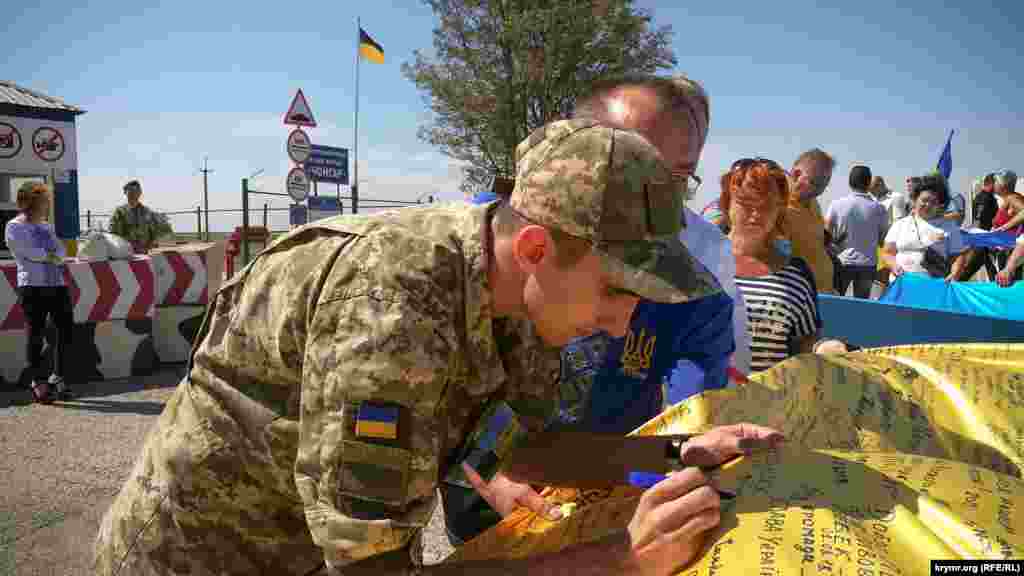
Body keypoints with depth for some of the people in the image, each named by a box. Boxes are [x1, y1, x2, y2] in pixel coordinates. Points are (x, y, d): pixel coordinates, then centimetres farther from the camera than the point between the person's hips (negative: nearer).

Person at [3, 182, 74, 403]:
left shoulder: (46, 227, 20)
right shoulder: (14, 227, 2)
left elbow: (61, 252, 8)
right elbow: (29, 251, -11)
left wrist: (44, 256, -9)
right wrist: (51, 256, 2)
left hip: (58, 283, 6)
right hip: (33, 285, -6)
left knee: (66, 330, 2)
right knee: (36, 334, 0)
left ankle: (59, 377, 16)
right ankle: (38, 382, 10)